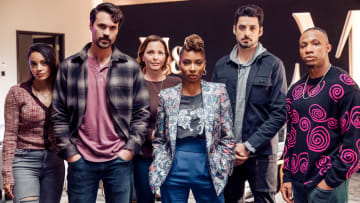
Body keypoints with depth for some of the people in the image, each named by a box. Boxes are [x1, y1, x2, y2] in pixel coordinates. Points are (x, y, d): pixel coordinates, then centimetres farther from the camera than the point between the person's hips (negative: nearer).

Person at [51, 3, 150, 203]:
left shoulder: (131, 67, 3)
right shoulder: (69, 67, 3)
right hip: (81, 160, 0)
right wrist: (69, 152, -2)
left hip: (120, 159, 0)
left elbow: (142, 113, 3)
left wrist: (130, 149, -5)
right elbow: (59, 115, 4)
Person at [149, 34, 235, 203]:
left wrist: (222, 170, 1)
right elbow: (159, 139, 11)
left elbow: (227, 138, 6)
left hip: (207, 170, 0)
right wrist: (159, 168, 1)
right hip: (174, 171, 0)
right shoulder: (167, 96, 4)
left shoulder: (218, 92, 3)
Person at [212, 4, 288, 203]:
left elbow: (280, 113, -7)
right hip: (226, 154, 3)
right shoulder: (221, 65, 7)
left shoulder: (273, 65, -3)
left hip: (261, 153, -3)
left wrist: (249, 146, -12)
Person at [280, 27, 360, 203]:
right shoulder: (296, 90, 10)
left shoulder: (344, 86, -10)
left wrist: (331, 181, -14)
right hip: (298, 182, 6)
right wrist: (287, 177, 10)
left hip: (327, 184, -6)